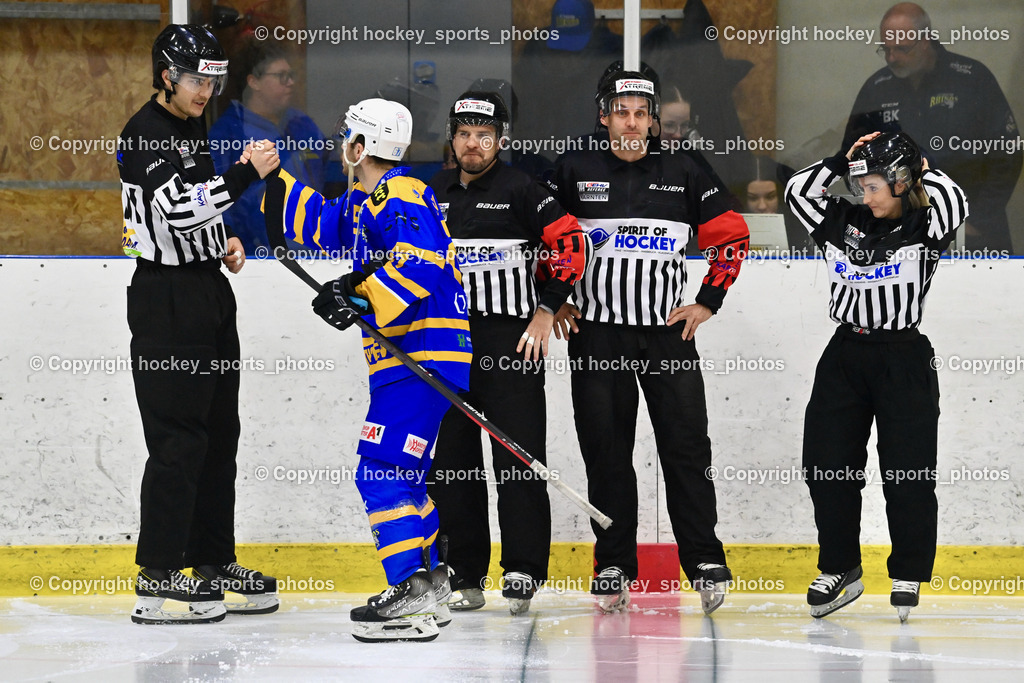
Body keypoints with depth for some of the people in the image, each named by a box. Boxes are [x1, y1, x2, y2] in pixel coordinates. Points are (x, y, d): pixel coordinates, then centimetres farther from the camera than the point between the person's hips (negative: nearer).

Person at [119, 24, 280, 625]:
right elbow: (177, 207, -27)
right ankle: (158, 580, -8)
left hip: (210, 289, 10)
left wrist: (224, 240, 10)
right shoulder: (145, 133, -15)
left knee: (220, 431, 13)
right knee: (179, 438, -11)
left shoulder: (195, 126, 15)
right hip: (167, 299, -10)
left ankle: (214, 562, 21)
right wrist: (245, 174, -26)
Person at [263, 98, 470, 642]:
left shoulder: (398, 196, -13)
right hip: (407, 358, 11)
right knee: (401, 473, 20)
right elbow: (320, 224, 30)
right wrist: (269, 180, 28)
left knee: (383, 472, -16)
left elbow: (419, 260, -27)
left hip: (422, 357, -11)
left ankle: (412, 596, -22)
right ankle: (431, 583, 28)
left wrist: (362, 295, -31)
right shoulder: (365, 201, 19)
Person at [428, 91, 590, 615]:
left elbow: (570, 244, -6)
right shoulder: (430, 195, 13)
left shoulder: (521, 190, -3)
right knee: (451, 461, 4)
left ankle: (523, 571, -8)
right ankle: (465, 575, 10)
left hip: (511, 338, -5)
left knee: (518, 453, -9)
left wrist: (546, 311, -9)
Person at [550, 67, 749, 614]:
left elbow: (731, 236, 10)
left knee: (686, 445, -5)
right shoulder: (574, 171, 3)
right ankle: (613, 566, 9)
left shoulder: (682, 174, 5)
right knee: (605, 452, 2)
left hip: (668, 330, 0)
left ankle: (705, 562, 0)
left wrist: (708, 302, 3)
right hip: (596, 332, 0)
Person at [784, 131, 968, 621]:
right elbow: (798, 192, 4)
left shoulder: (922, 230, -4)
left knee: (907, 472, -4)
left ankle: (909, 575, 9)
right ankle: (839, 570, 13)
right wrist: (842, 162, -1)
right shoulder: (845, 224, 8)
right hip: (844, 358, 5)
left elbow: (953, 205, -23)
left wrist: (920, 167, -8)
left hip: (904, 363, -4)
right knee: (826, 465, 2)